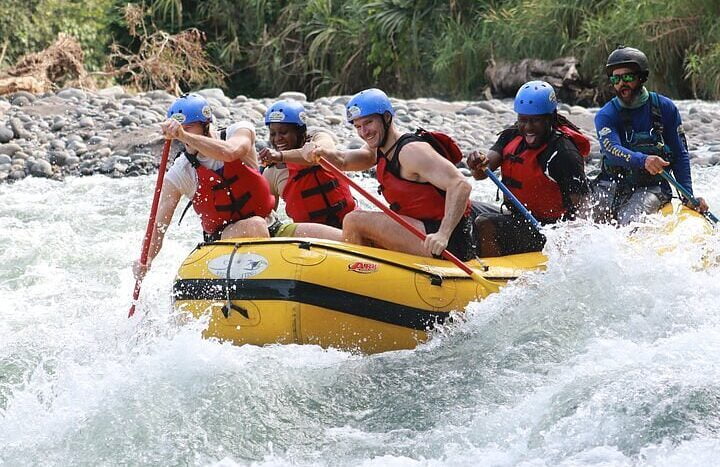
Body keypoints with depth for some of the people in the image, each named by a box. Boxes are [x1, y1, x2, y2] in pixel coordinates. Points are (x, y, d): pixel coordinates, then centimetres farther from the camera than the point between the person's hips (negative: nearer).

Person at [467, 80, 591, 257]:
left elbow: (581, 204, -22)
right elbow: (481, 174, -6)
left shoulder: (563, 152, -18)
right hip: (514, 215, 8)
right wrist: (477, 164, -31)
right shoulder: (511, 136, 4)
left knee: (485, 225, -27)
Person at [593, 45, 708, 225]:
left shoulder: (665, 108, 1)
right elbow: (612, 151, -21)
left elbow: (680, 156, 4)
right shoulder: (605, 116, -2)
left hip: (653, 187, -1)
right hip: (612, 185, 1)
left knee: (628, 223, -28)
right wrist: (643, 161, -41)